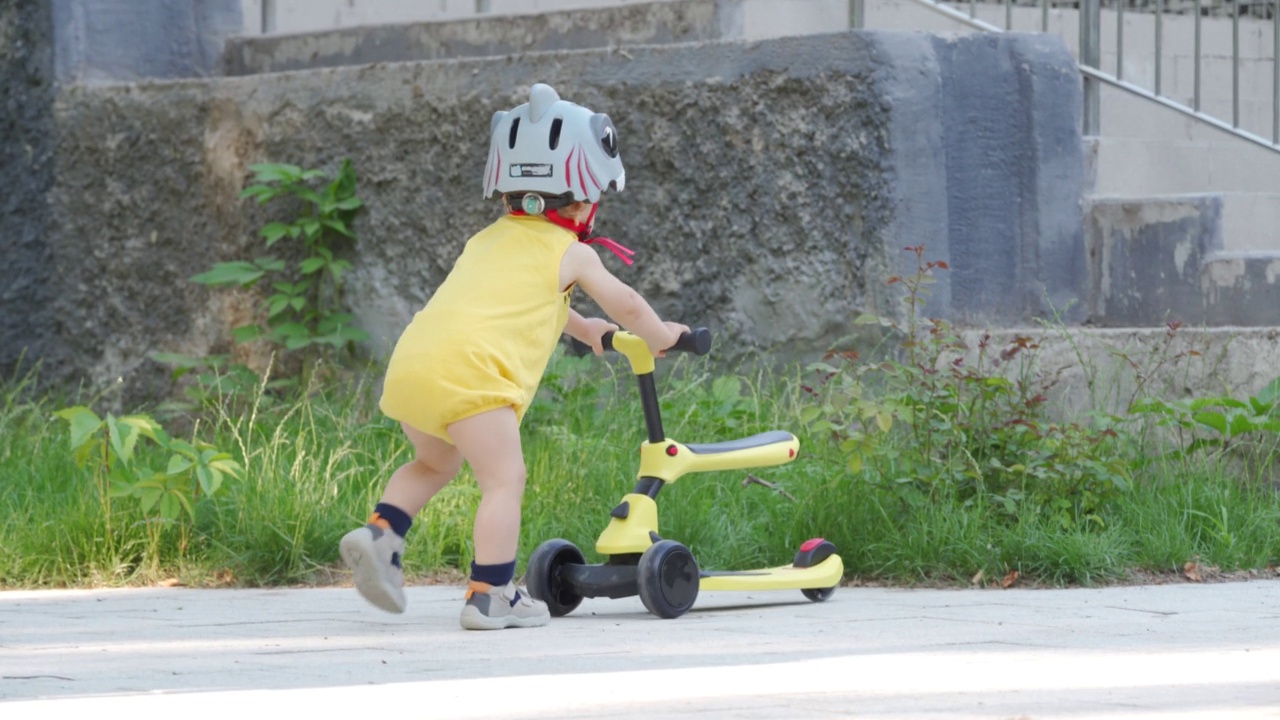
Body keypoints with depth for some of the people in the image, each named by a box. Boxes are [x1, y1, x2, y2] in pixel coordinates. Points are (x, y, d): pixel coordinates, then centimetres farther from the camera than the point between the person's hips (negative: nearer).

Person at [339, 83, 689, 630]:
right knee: (503, 478, -3)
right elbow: (624, 305, 26)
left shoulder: (485, 242, 32)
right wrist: (658, 335, 46)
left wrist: (583, 329, 63)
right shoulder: (571, 253, 13)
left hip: (410, 363, 7)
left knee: (435, 463, 28)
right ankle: (490, 594, -10)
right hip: (470, 370, -7)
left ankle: (380, 533, 9)